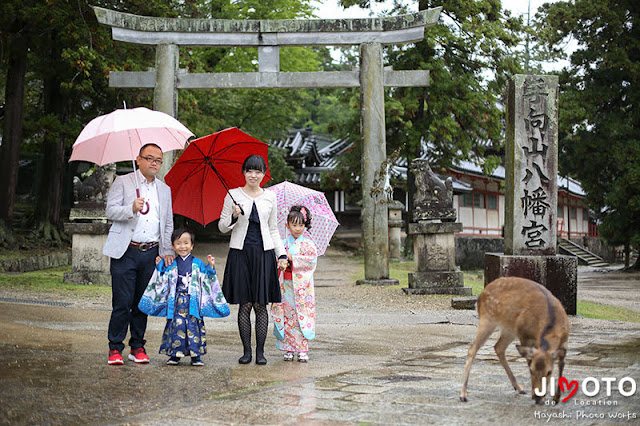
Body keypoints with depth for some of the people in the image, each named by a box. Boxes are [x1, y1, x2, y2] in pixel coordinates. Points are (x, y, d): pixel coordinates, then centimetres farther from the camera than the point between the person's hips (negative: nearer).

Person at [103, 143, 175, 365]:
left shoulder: (165, 190, 17)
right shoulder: (123, 182, 5)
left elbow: (168, 224, 20)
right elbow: (110, 211, -5)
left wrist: (168, 251, 10)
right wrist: (131, 209, -23)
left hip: (151, 253, 4)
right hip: (125, 252, -4)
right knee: (122, 302, -6)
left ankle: (137, 347, 16)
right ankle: (115, 348, 3)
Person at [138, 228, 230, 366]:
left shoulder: (198, 264, 9)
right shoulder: (170, 265, 9)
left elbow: (207, 281, 11)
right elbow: (163, 283, 13)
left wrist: (210, 268, 0)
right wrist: (160, 267, 7)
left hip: (193, 302, 0)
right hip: (177, 301, 0)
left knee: (194, 326, -3)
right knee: (176, 325, -6)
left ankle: (195, 355, 4)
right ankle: (174, 354, 4)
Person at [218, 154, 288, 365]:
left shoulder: (270, 197, 10)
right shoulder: (233, 195, 4)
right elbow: (222, 227, 6)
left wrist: (282, 254, 8)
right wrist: (234, 217, -14)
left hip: (264, 253, 1)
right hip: (241, 253, -1)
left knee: (261, 304, 0)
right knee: (245, 304, -1)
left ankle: (260, 351, 6)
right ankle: (246, 351, 8)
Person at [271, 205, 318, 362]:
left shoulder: (307, 243, 0)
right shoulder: (284, 243, 9)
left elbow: (312, 259, -11)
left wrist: (293, 259, -14)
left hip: (301, 286, -3)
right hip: (285, 284, 3)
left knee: (302, 316, -3)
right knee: (286, 316, 3)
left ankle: (302, 350, 2)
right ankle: (289, 349, 10)